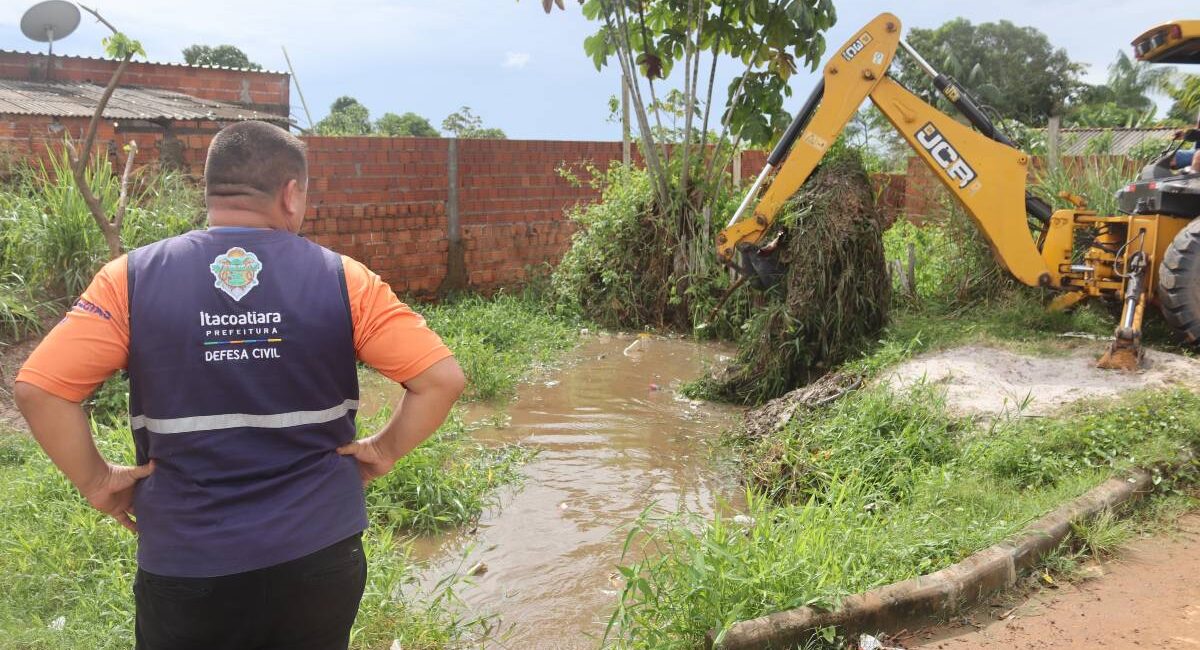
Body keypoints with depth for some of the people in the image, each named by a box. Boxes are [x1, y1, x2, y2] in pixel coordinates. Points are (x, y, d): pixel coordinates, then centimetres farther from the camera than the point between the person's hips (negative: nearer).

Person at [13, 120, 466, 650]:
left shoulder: (133, 279, -7)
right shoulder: (343, 280, -8)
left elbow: (37, 387, -11)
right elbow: (441, 378, -11)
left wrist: (95, 480, 1)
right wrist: (384, 450, 2)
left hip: (184, 564, 0)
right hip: (318, 557, 1)